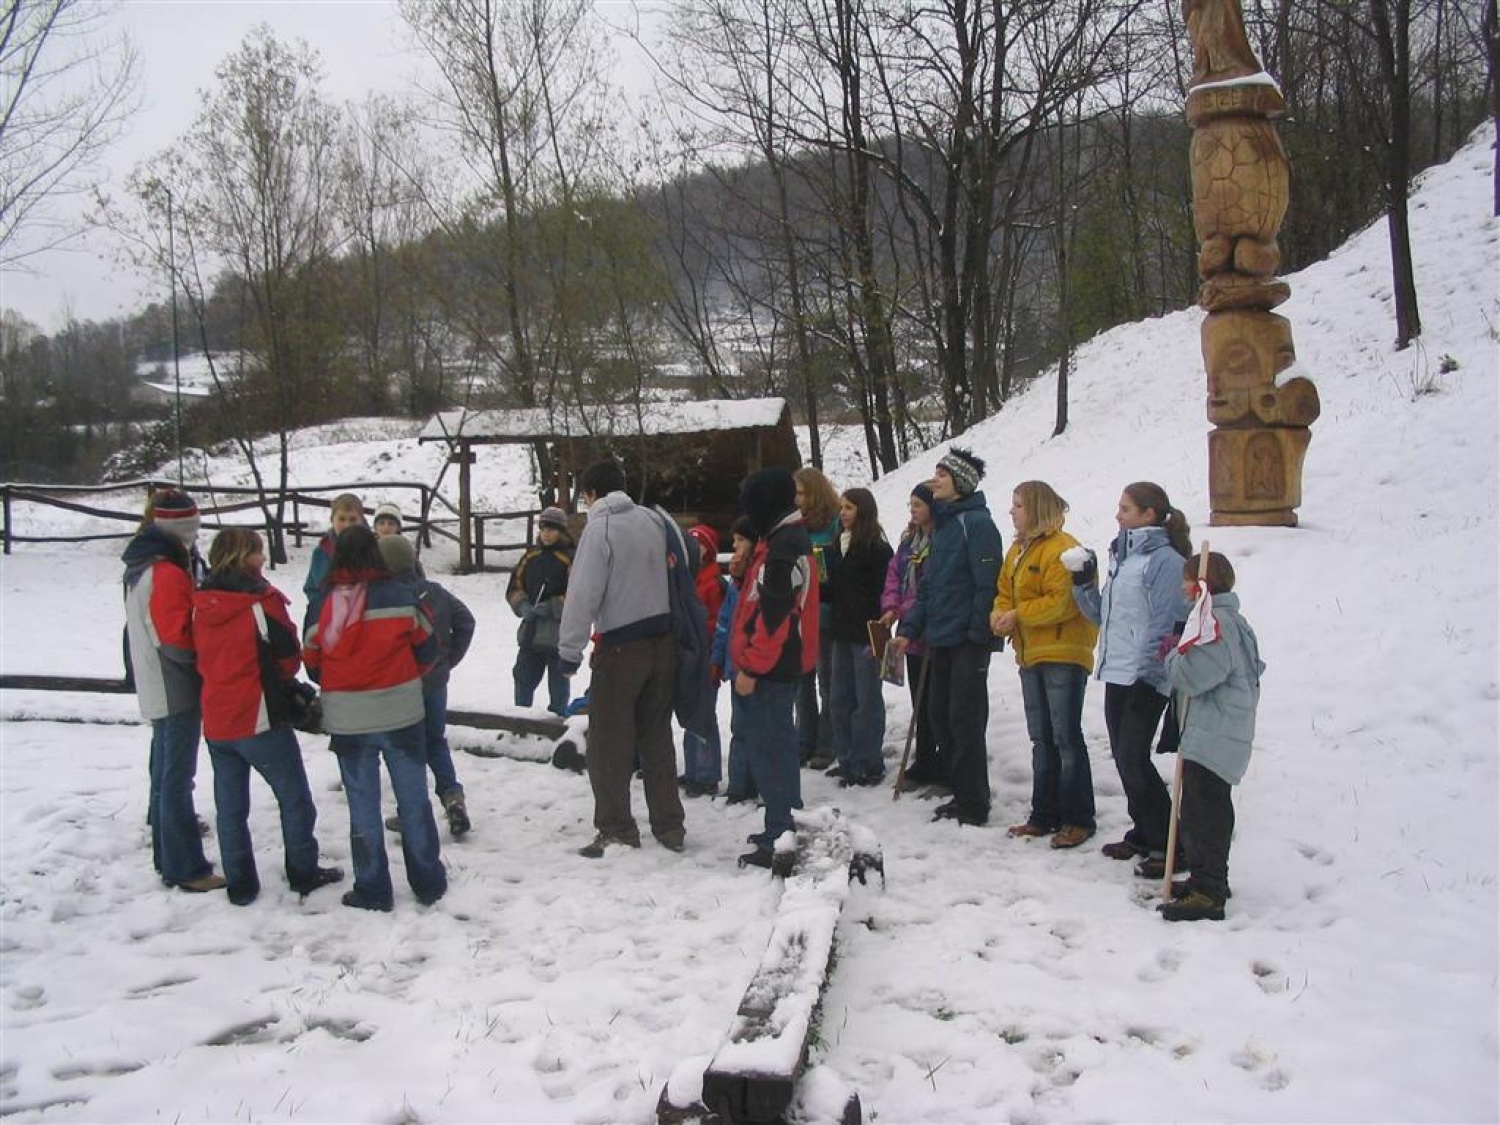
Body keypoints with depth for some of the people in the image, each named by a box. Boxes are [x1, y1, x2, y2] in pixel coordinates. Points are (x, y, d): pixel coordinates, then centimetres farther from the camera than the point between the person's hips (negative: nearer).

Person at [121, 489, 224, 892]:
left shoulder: (142, 566, 11)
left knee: (165, 770, 17)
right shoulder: (168, 573, -20)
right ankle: (185, 867, 0)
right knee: (178, 778, -5)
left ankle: (168, 854, 27)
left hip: (157, 690, 10)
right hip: (178, 690, -10)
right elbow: (178, 639, -23)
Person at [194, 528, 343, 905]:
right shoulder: (262, 604, -16)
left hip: (216, 721, 6)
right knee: (294, 798, 11)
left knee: (230, 806, 13)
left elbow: (202, 661, 11)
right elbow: (289, 658, -6)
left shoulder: (201, 605, 1)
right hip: (261, 718, -6)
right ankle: (304, 874, 19)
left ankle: (240, 885, 19)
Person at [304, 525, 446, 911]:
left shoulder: (327, 604, -5)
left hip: (349, 722, 0)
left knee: (363, 806, 10)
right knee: (414, 800, 11)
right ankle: (428, 883, 19)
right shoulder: (398, 596, -7)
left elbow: (312, 659, 3)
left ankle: (372, 890, 16)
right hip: (402, 715, 0)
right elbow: (427, 650, 2)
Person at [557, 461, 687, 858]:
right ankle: (669, 825, 18)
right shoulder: (653, 520, 8)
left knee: (609, 742, 4)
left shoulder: (600, 528, -11)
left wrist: (569, 650, -11)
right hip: (663, 641, 6)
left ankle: (616, 828, 8)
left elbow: (584, 593, -15)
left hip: (620, 647, -6)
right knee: (657, 736, 14)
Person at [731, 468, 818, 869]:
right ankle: (783, 830, 27)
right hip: (784, 664, 10)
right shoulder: (791, 539, 15)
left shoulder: (781, 549, -18)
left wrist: (751, 667, -19)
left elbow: (773, 617, -23)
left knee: (769, 751, -6)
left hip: (771, 669, -10)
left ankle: (781, 841, -1)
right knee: (776, 747, 17)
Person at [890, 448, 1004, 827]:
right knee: (941, 716, 12)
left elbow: (987, 584, -17)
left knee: (965, 721, -4)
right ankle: (962, 794, 24)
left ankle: (974, 805, 6)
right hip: (941, 639, 9)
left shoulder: (976, 523, -12)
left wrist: (977, 636, -18)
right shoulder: (942, 524, 16)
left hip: (966, 640, -9)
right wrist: (909, 629, 12)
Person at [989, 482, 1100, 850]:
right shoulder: (1017, 550, 15)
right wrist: (1000, 613, -4)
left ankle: (1078, 819, 4)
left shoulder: (1063, 549, -14)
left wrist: (1018, 615, -17)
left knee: (1066, 738, -5)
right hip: (1030, 654, 9)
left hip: (1063, 654, -9)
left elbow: (1062, 602, -21)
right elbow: (1005, 593, 18)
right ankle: (1044, 816, 22)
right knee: (1041, 739, 14)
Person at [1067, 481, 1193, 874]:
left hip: (1144, 679, -9)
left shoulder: (1164, 559, -12)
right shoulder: (1123, 557, 16)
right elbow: (1104, 615, 19)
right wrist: (1084, 585, 5)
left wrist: (1148, 676, -19)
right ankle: (1143, 833, 26)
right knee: (1124, 758, 13)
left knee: (1133, 759, -9)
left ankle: (1167, 844, 1)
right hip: (1117, 675, 9)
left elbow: (1165, 624, -17)